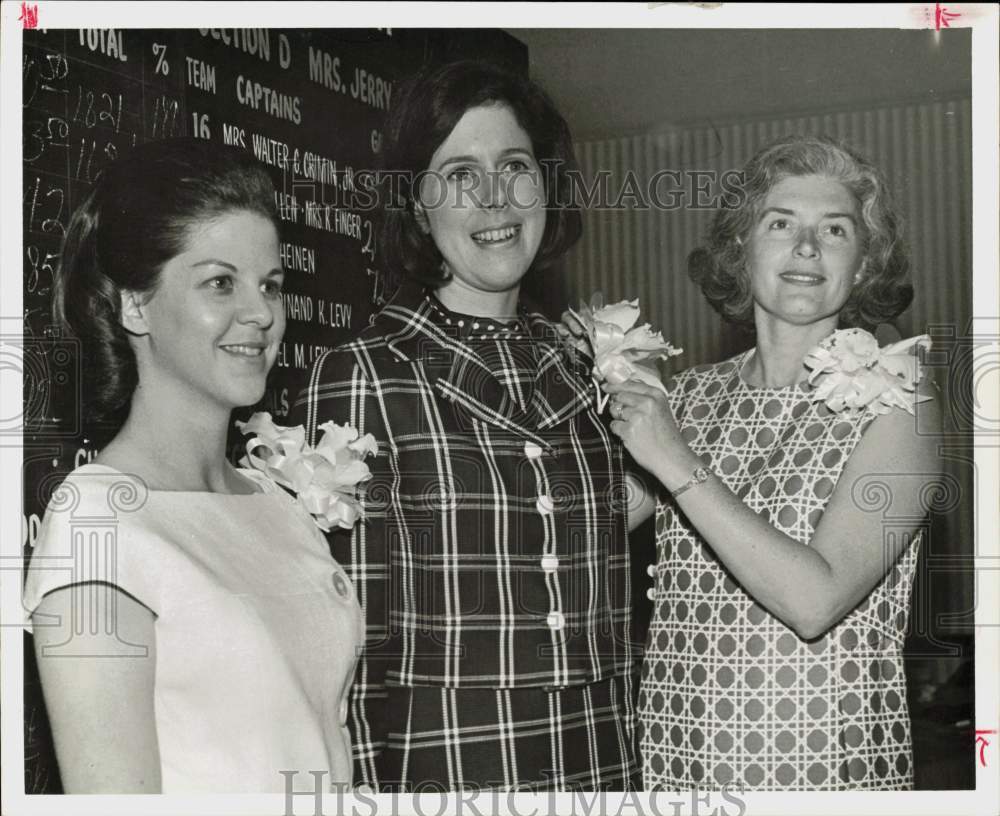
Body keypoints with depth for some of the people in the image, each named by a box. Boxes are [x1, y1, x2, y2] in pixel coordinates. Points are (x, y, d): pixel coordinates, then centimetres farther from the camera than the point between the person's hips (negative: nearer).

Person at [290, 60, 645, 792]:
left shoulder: (585, 370, 4)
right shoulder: (358, 377, -11)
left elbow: (609, 615, 10)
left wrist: (635, 772, 8)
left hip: (604, 770, 5)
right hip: (439, 773, -5)